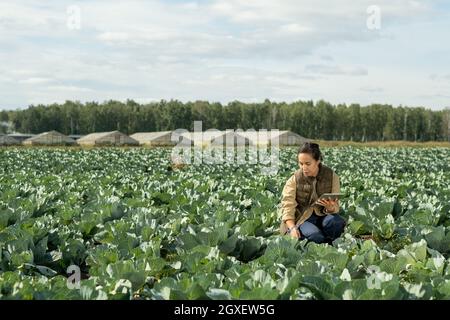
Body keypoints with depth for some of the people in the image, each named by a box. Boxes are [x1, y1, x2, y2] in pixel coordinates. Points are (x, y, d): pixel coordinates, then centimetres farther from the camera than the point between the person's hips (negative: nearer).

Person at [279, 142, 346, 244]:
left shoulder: (331, 176, -1)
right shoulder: (294, 179, -3)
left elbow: (335, 206, -3)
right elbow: (288, 206, -10)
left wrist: (330, 208, -29)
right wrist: (292, 227, -27)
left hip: (323, 215, 2)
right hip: (302, 218, -2)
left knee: (337, 222, -32)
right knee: (315, 235, -34)